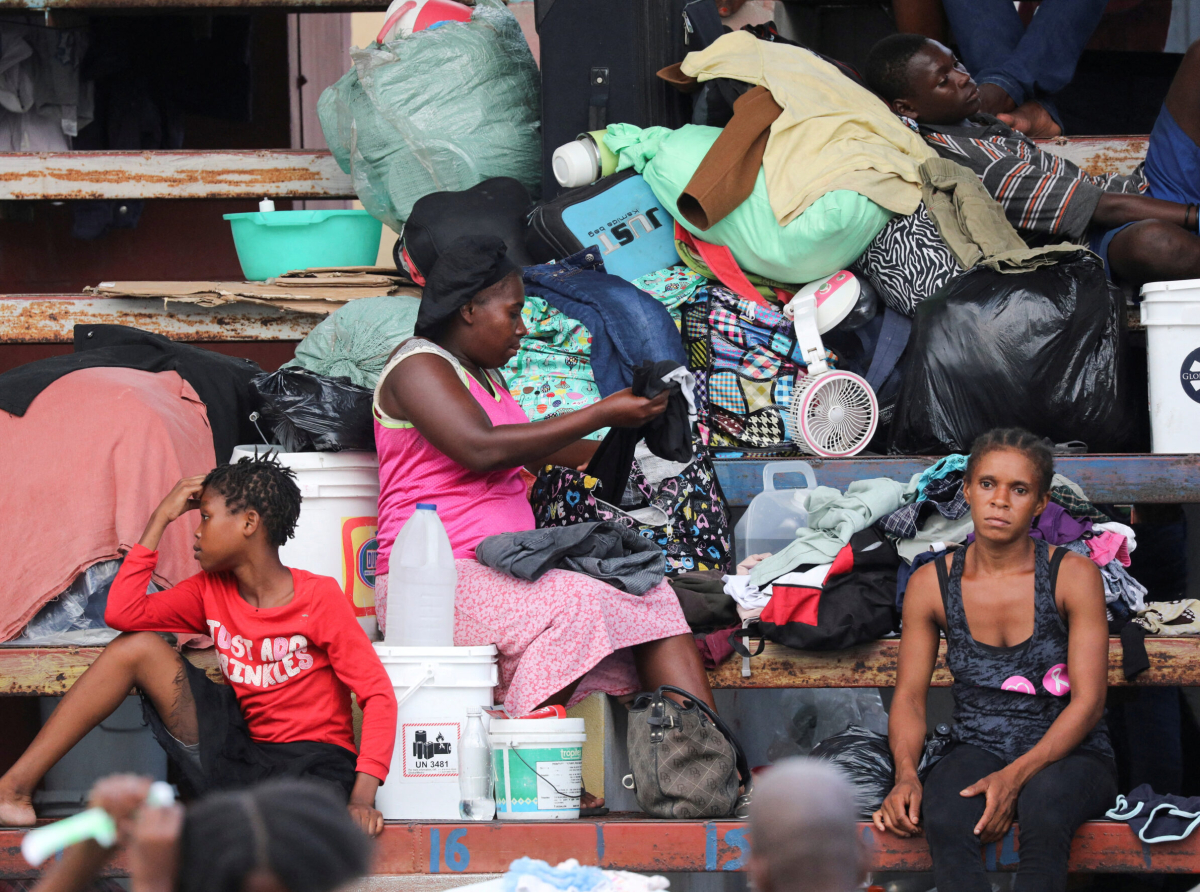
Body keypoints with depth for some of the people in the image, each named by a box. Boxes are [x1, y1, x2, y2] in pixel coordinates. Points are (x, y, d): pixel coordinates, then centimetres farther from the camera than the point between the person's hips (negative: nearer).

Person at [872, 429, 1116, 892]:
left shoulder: (1074, 576, -7)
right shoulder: (931, 584, 1)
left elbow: (1088, 701, -10)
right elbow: (909, 696, 4)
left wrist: (1015, 777, -23)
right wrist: (906, 776, -17)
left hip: (1070, 754, -2)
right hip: (979, 752, 2)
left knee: (1045, 800, -39)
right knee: (944, 819, -34)